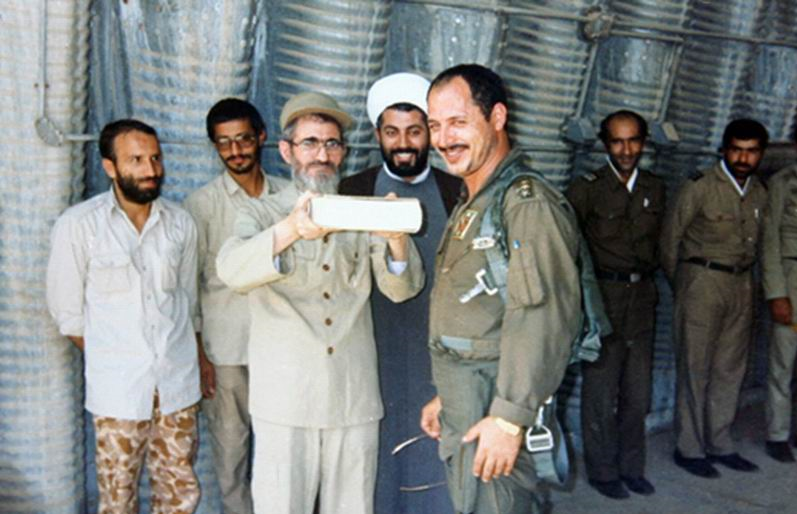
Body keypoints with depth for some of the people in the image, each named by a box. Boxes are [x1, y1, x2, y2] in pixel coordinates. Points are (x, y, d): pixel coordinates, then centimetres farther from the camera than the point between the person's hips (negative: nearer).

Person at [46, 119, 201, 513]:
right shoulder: (77, 225, -7)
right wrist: (107, 361, 1)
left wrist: (196, 360, 12)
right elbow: (67, 311, 0)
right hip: (118, 389, -3)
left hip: (178, 383, 3)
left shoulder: (180, 223, 4)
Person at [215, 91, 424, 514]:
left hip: (355, 398, 2)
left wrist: (397, 237, -22)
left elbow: (401, 289, 0)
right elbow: (232, 270, -17)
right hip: (285, 400, -2)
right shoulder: (261, 214, 4)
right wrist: (292, 229, -37)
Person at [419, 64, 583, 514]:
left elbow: (543, 321, -24)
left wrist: (509, 419, -25)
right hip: (463, 408, 9)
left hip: (497, 410, -9)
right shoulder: (470, 207, 17)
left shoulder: (528, 203, -16)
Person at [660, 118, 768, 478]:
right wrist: (680, 283, 2)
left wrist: (743, 278, 9)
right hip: (702, 281, -6)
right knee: (695, 368, -2)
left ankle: (719, 443, 22)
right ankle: (689, 448, 8)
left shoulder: (759, 193, 10)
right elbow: (670, 236, -3)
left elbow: (753, 242, 17)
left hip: (741, 284, 6)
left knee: (730, 368, 10)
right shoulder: (700, 187, -7)